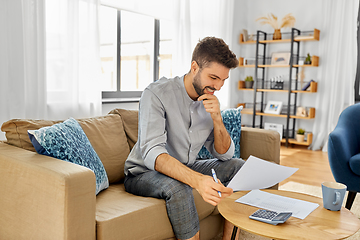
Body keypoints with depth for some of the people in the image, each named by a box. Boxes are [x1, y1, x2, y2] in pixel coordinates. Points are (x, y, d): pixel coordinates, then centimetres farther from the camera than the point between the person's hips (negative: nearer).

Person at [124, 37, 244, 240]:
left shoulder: (210, 99, -1)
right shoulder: (157, 93, -22)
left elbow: (224, 155, -2)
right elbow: (152, 153, -35)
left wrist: (217, 118, -20)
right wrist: (197, 180, -51)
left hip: (186, 169, 7)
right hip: (144, 173, -6)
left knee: (238, 167, -7)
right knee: (177, 188, -36)